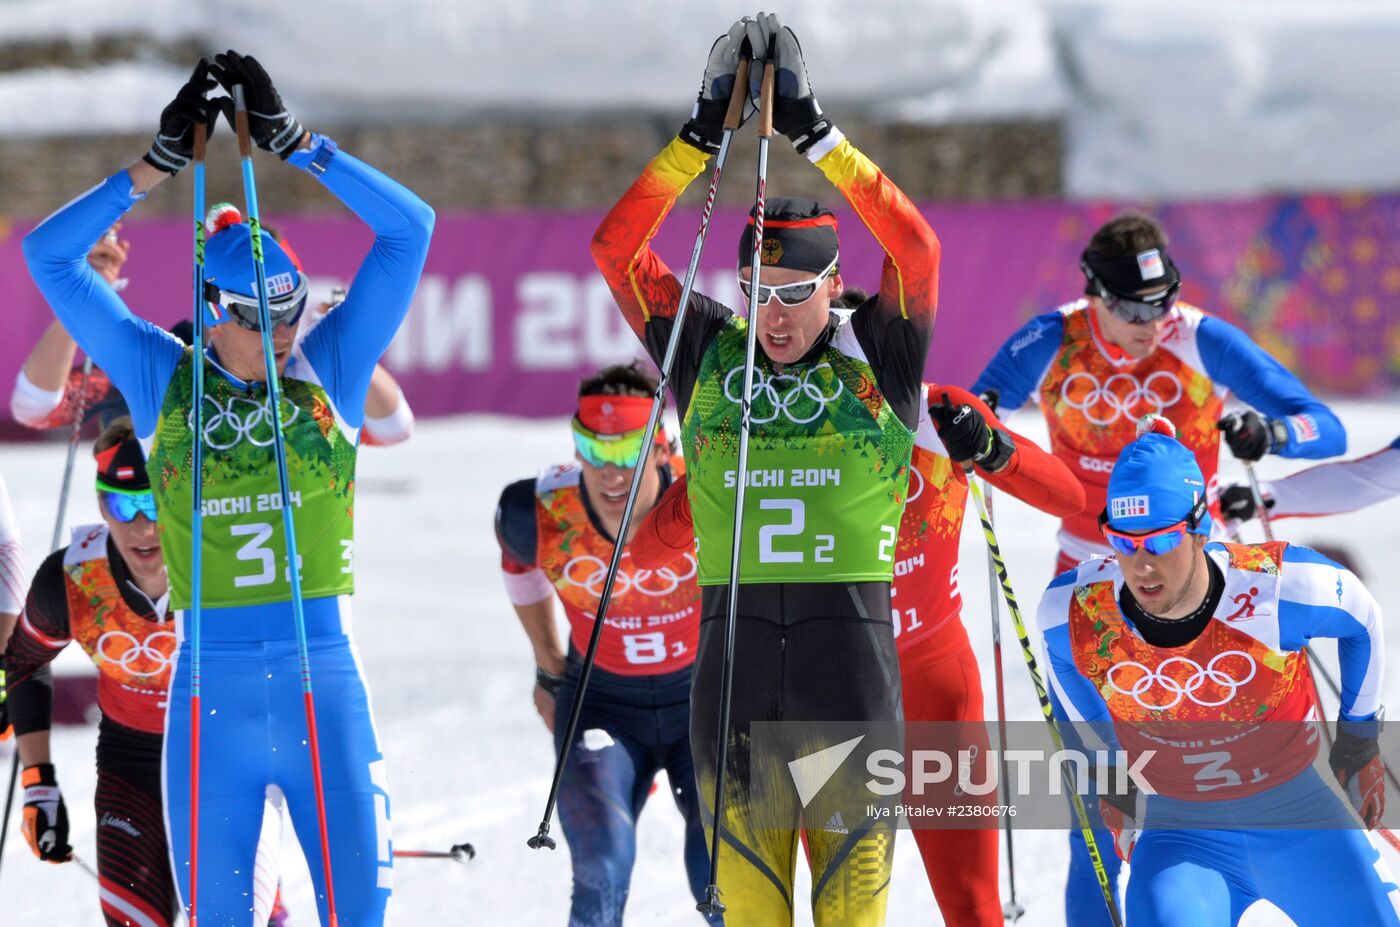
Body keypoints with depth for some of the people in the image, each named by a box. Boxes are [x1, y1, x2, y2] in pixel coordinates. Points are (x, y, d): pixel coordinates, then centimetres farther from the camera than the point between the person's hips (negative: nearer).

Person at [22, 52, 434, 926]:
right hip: (210, 682, 0)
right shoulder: (163, 379, 6)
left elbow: (409, 228, 1)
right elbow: (51, 255, 5)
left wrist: (293, 143, -4)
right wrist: (163, 162, -2)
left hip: (323, 675, 0)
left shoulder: (330, 369, 6)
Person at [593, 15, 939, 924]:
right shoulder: (708, 355, 8)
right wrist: (703, 137, -6)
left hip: (851, 637, -2)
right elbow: (618, 246, 1)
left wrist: (815, 134, -16)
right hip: (734, 638, 2)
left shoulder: (877, 358, 2)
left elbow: (916, 247, -13)